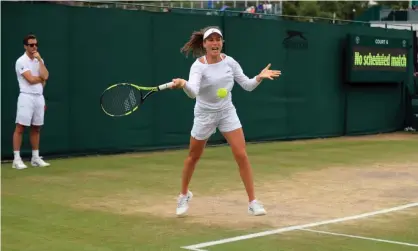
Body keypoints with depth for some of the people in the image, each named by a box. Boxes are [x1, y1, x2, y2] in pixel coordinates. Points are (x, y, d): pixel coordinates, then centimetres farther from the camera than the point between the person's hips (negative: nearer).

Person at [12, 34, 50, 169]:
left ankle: (35, 158, 17)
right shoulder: (21, 61, -7)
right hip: (27, 97, -6)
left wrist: (40, 60, -5)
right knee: (20, 128, -4)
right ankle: (17, 159, -3)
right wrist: (42, 79, 1)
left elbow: (45, 76, -3)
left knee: (36, 128, 10)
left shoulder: (40, 60, 13)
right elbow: (31, 79, -16)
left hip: (39, 97, 7)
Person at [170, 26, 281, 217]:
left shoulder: (230, 62, -6)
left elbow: (247, 85, 0)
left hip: (227, 112, 3)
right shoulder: (198, 66, -19)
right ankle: (184, 195, 37)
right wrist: (183, 84, -57)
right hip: (205, 115, -2)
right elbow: (193, 92, -35)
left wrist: (260, 77, -19)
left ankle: (252, 202, -1)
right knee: (193, 157, 12)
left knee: (241, 156, -8)